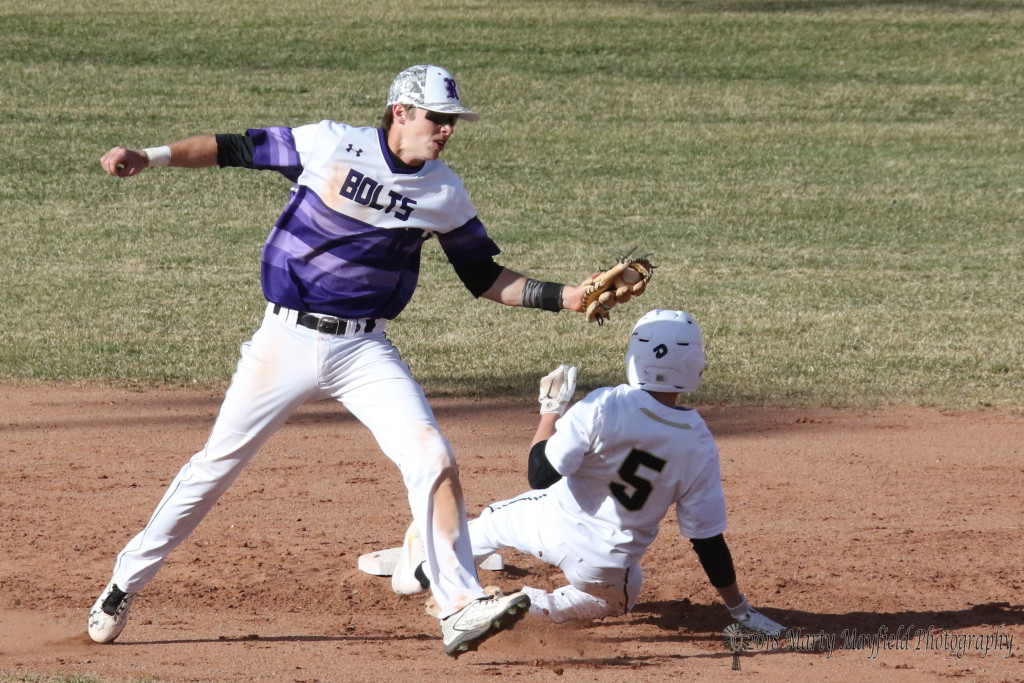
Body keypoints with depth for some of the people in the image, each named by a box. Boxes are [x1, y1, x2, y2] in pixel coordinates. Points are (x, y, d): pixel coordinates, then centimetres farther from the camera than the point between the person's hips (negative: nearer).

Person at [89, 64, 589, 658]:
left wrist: (561, 297, -4)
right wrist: (152, 157, -12)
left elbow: (485, 278, 9)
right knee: (217, 465, 4)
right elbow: (235, 149, -1)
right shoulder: (328, 145, -8)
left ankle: (461, 608, -14)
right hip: (286, 340, -2)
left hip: (364, 351, 2)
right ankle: (125, 585, 18)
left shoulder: (445, 194, 0)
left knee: (434, 460, -16)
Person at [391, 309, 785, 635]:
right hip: (609, 569, 1)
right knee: (619, 597, 38)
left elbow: (540, 476, -21)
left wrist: (550, 409, -7)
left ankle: (424, 571, 49)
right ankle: (550, 607, 18)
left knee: (494, 522, 32)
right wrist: (739, 610, 1)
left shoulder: (603, 408, -23)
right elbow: (707, 538, -9)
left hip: (554, 530, -1)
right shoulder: (698, 444, -15)